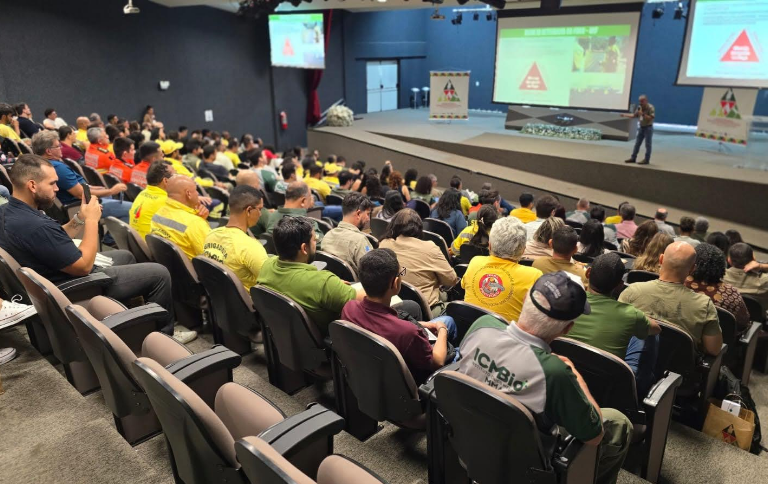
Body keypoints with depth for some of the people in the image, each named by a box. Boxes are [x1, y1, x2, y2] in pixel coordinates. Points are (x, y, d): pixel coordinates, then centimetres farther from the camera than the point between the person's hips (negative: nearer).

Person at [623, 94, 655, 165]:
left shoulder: (651, 108, -16)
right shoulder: (639, 107, 4)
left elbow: (651, 118, -22)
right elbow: (634, 115, 14)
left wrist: (643, 114, -28)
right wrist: (625, 115, 3)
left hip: (648, 127, -7)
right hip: (641, 127, 7)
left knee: (648, 144, -1)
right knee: (637, 143, 10)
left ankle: (646, 160, 4)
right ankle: (633, 158, 17)